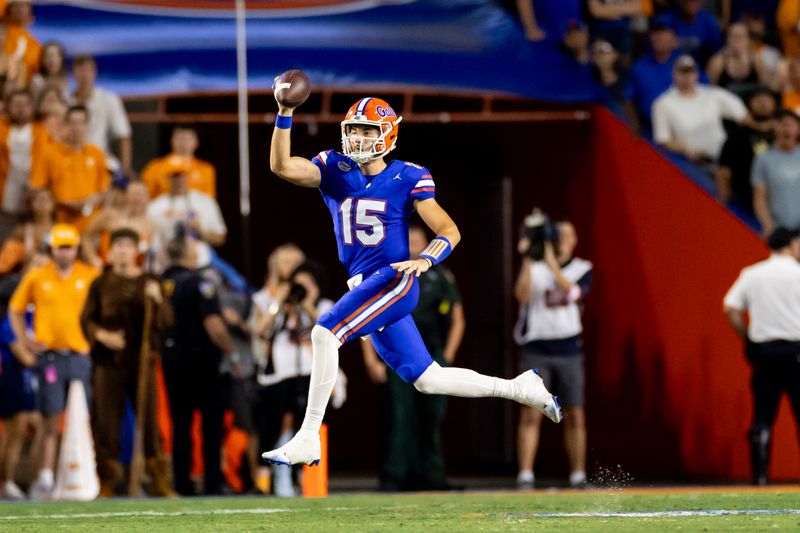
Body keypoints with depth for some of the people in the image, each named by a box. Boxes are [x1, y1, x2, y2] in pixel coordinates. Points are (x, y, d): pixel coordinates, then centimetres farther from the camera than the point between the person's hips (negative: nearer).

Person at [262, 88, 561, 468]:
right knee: (427, 380, 12)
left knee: (324, 333, -26)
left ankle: (307, 440, -25)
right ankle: (516, 388, 28)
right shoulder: (335, 171, 6)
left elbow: (449, 231, -3)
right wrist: (284, 115, -19)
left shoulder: (407, 179, -4)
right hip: (364, 286, 6)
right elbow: (282, 166, -8)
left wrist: (425, 259, -23)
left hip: (394, 279, -6)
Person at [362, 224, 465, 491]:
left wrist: (447, 358, 6)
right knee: (399, 419, -11)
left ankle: (431, 476, 10)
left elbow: (457, 321, 15)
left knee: (431, 420, 4)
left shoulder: (440, 277, 11)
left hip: (432, 360, 2)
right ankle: (394, 477, -11)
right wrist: (371, 362, -2)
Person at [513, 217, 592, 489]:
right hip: (536, 351, -1)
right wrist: (528, 260, -18)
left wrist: (551, 262, -20)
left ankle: (578, 475, 9)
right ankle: (525, 475, -10)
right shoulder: (533, 267, 6)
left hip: (569, 351, 1)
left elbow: (571, 292, -13)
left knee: (575, 416, 2)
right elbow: (522, 295, -12)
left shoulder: (582, 269, 7)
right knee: (531, 415, -8)